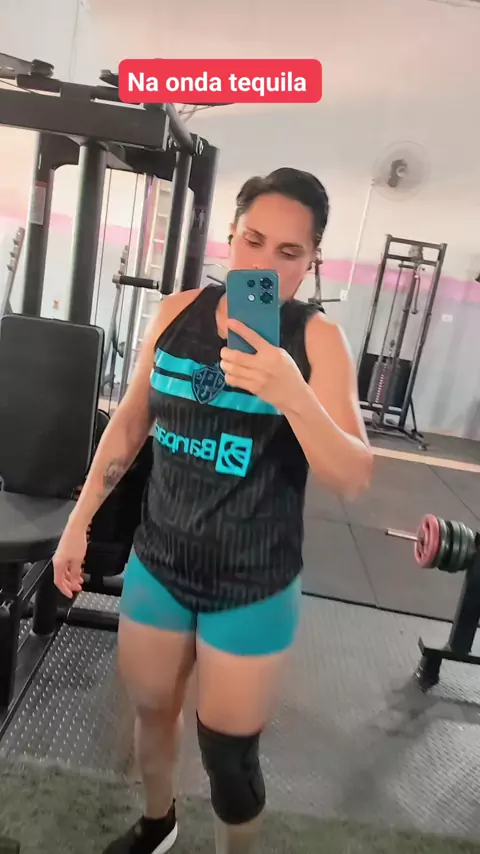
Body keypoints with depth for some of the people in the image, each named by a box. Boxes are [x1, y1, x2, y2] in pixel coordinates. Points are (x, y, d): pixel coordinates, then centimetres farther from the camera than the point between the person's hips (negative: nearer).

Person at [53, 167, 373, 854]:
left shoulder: (316, 338, -13)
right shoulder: (177, 313, -4)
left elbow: (353, 480, -19)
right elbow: (130, 423, 6)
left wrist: (291, 393, -35)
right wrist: (80, 521, 8)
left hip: (253, 589, -3)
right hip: (158, 564, 4)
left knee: (228, 754, 11)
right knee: (151, 709, 24)